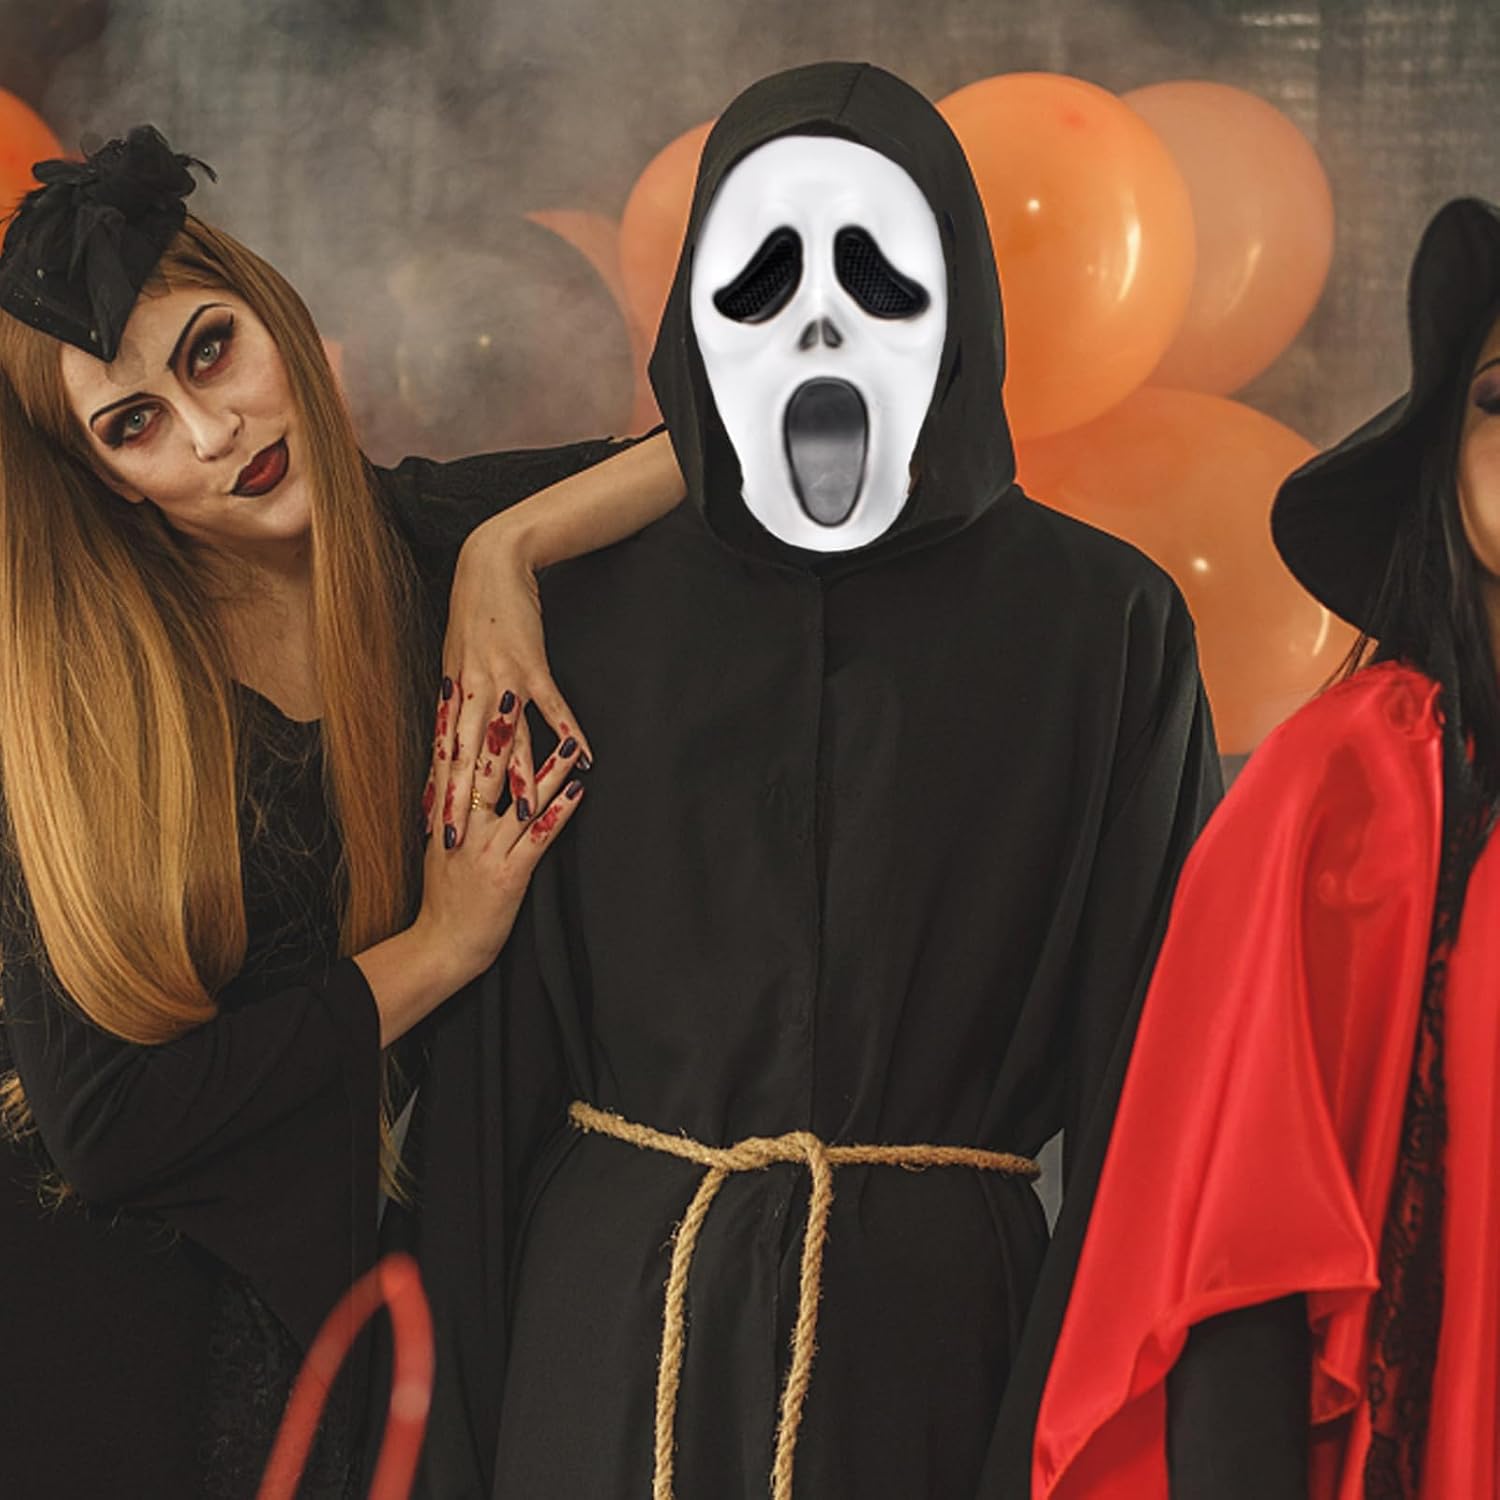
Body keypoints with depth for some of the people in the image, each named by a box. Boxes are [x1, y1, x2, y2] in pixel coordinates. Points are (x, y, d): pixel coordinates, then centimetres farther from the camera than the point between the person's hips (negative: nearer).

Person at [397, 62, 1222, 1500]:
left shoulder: (1103, 626, -3)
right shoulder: (589, 607, 1)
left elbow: (1148, 1058, -3)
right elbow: (493, 1051, 2)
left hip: (928, 1322, -1)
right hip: (610, 1322, 1)